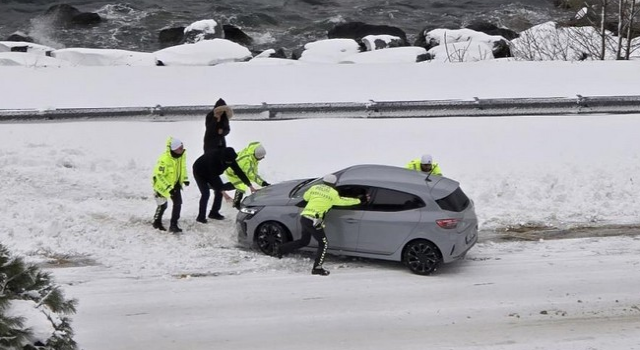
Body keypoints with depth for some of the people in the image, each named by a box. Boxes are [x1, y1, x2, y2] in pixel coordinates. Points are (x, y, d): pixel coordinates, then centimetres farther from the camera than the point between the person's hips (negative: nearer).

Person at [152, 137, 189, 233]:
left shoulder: (182, 154, -13)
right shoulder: (164, 159, -35)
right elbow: (159, 175, -30)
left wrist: (185, 179, -3)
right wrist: (168, 188, -33)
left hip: (175, 183, 6)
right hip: (162, 183, -6)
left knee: (178, 203, -4)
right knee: (163, 205, 5)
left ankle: (173, 225, 5)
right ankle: (157, 222, 31)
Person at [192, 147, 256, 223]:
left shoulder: (230, 159, -22)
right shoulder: (213, 158, -42)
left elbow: (239, 172, -15)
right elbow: (214, 177, -41)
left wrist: (250, 186, -16)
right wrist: (222, 191, -43)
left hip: (211, 173, 7)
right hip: (200, 173, -7)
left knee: (219, 190, -2)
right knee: (205, 193, -18)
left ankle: (214, 213, 13)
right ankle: (201, 217, -10)